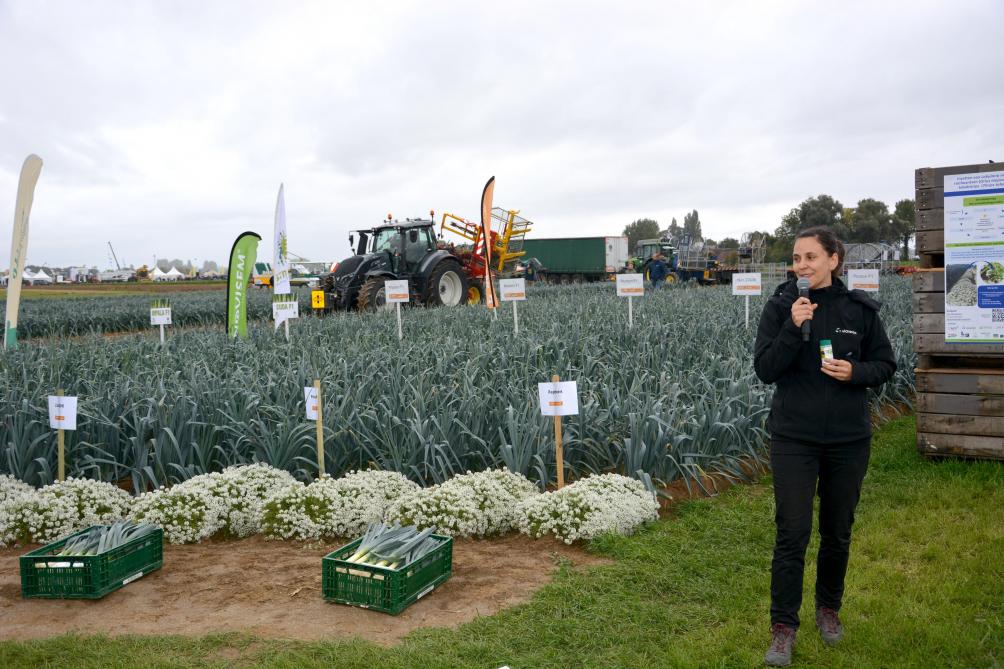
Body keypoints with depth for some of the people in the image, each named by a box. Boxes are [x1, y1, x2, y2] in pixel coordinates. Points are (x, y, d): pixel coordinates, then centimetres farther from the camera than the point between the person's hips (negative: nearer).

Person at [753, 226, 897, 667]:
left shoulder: (860, 308, -2)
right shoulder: (780, 307, -5)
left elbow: (885, 364, 6)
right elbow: (765, 370, -10)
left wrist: (856, 372, -15)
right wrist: (793, 328, -22)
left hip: (849, 437, 2)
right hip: (794, 437, -2)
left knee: (838, 531, 15)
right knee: (791, 534, -1)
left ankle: (829, 607, 37)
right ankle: (783, 625, 12)